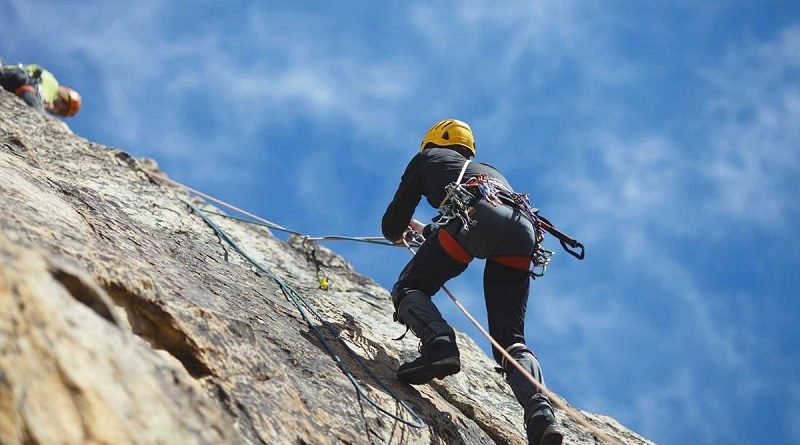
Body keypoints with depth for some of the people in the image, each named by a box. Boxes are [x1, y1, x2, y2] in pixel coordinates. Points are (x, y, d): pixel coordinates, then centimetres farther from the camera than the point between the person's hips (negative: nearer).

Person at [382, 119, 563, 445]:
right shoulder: (489, 170, 46)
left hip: (477, 216, -5)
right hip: (524, 227, 5)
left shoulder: (427, 158, 31)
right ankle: (540, 413, -21)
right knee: (510, 340, 5)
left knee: (409, 289, 10)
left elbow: (392, 225, 30)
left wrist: (399, 233, 54)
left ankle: (439, 344, -21)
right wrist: (426, 231, 70)